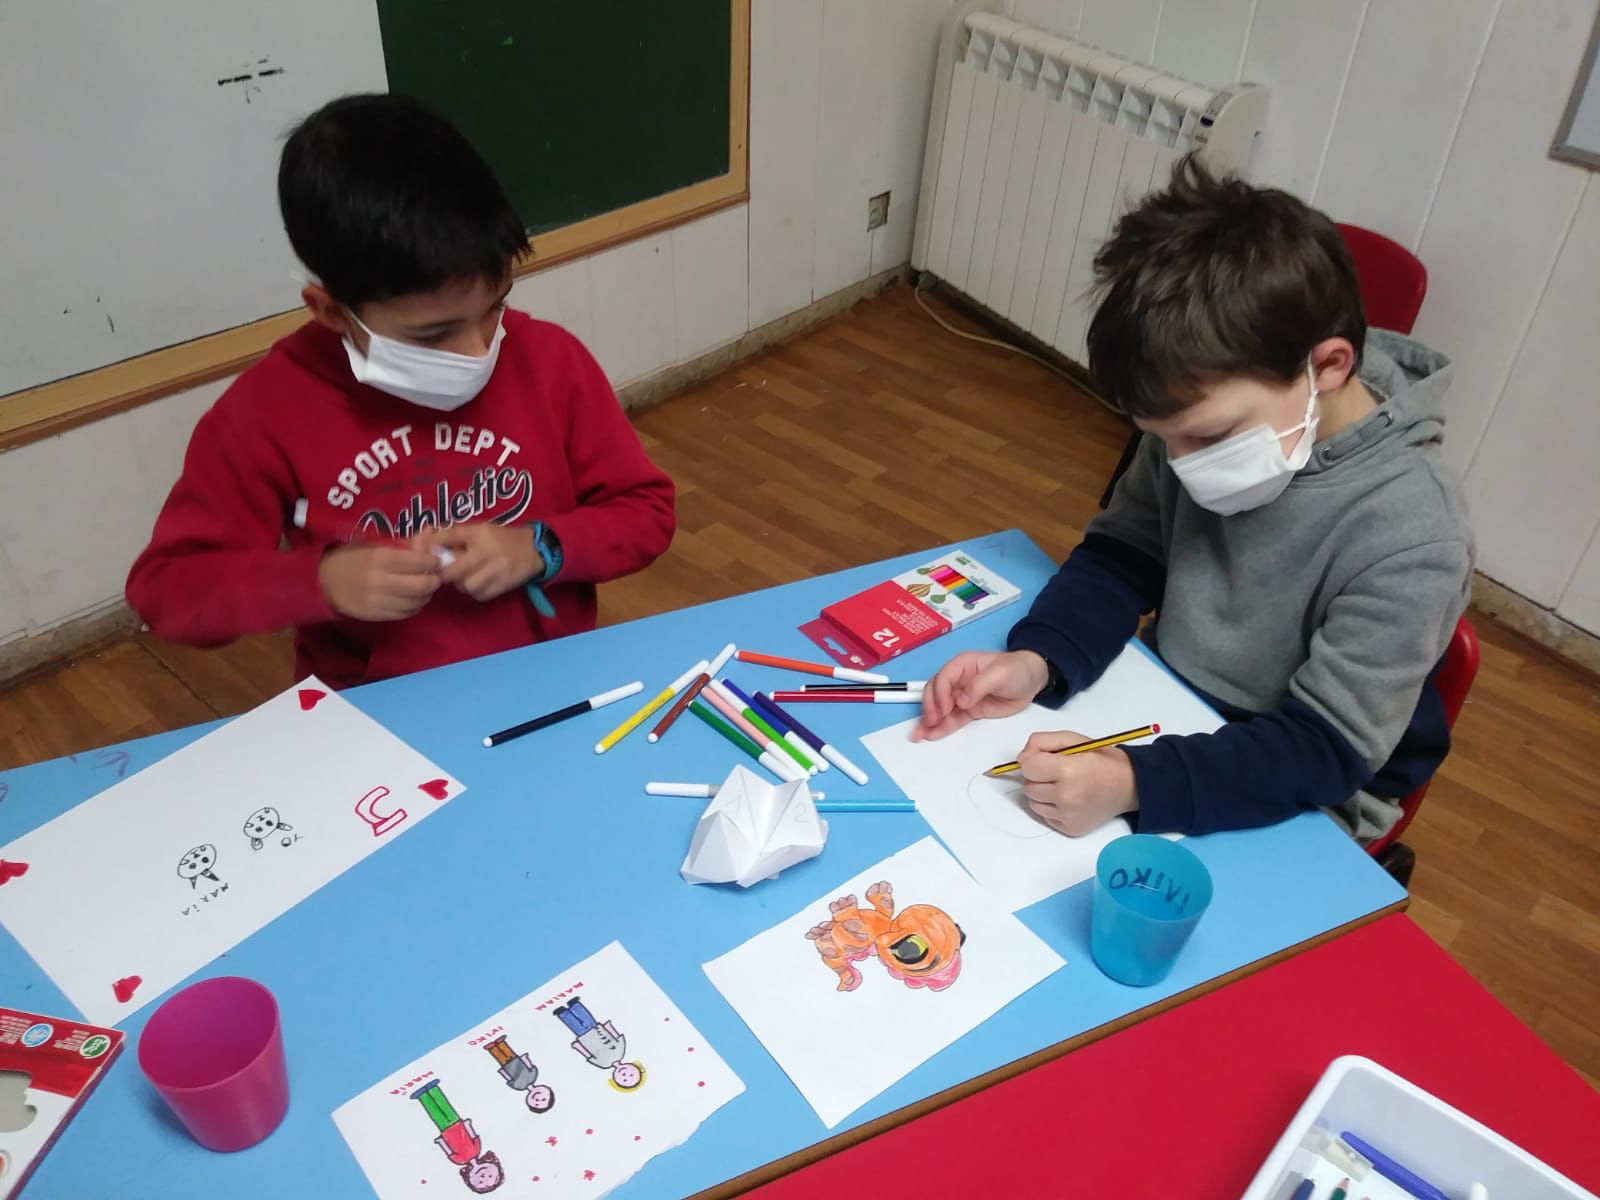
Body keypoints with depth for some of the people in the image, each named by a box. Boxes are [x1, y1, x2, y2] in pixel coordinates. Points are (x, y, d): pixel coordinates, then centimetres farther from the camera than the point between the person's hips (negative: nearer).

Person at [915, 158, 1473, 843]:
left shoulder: (1407, 537, -29)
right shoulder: (1208, 417, -13)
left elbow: (1328, 747, -25)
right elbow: (1120, 556, -3)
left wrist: (1136, 784, -39)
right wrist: (1036, 659, -22)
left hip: (1286, 805, -5)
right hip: (1161, 716, 5)